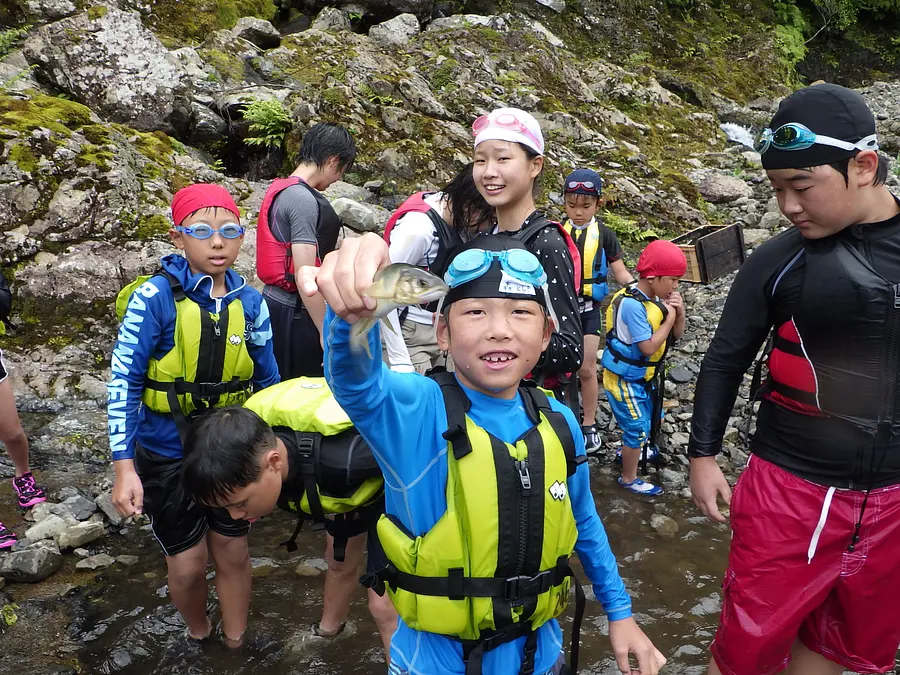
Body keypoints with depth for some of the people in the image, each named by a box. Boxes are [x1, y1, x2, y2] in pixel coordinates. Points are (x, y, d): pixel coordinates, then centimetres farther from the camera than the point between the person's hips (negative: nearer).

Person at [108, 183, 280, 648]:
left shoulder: (250, 302, -6)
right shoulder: (154, 298, -17)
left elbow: (268, 382, 4)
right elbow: (124, 383, -16)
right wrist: (124, 467, -20)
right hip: (168, 456, -2)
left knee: (233, 553, 14)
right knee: (188, 563, 10)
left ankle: (235, 641, 41)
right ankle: (197, 635, 42)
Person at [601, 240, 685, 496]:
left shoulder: (655, 299, -4)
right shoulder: (632, 304, -28)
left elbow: (676, 335, 5)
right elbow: (648, 346, -29)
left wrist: (680, 313, -14)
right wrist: (669, 318, -20)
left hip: (644, 375, 8)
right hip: (625, 379, -8)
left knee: (649, 418, 26)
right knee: (638, 428, 3)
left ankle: (629, 451, 52)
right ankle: (628, 479, 23)